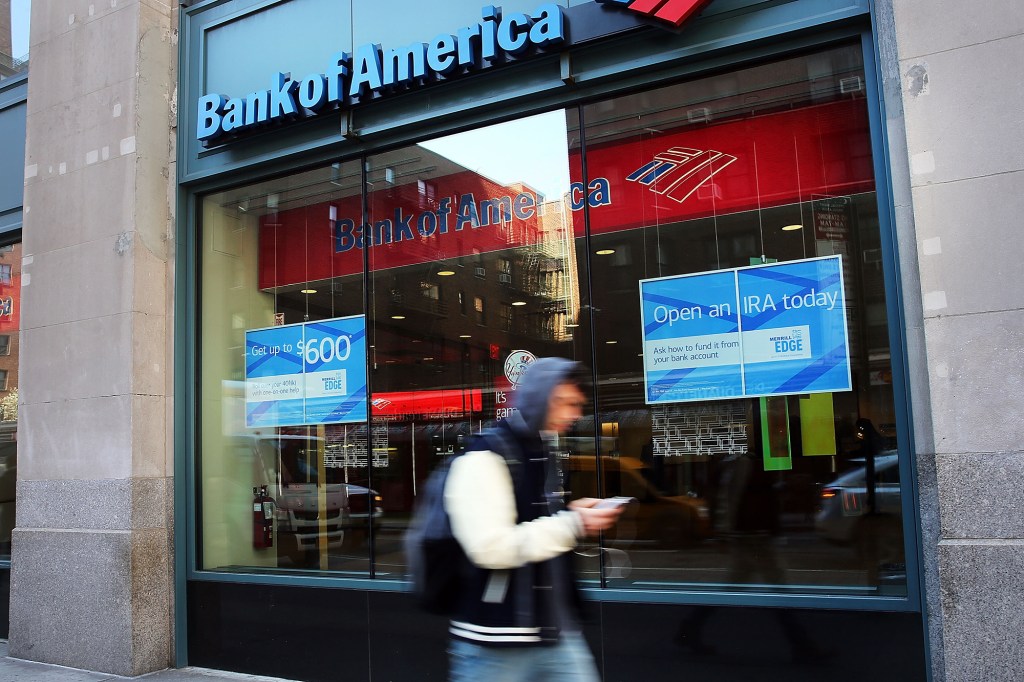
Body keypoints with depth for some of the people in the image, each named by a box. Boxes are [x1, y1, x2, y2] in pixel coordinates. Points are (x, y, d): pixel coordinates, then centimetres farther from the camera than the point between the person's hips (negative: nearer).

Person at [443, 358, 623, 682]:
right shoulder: (486, 456, -14)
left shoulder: (544, 454, 14)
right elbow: (490, 547, -23)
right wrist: (573, 524, -20)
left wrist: (573, 515, 5)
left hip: (556, 631, 8)